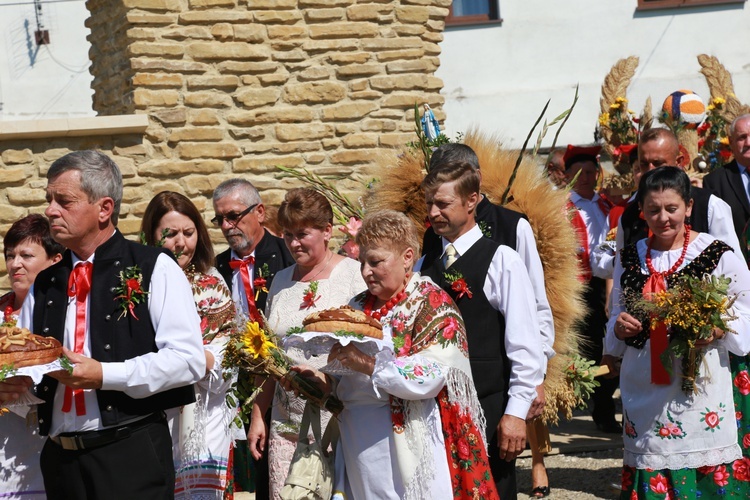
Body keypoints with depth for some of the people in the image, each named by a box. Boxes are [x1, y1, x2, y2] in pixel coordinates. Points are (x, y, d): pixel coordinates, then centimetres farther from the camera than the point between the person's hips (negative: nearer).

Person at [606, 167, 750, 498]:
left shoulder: (717, 255, -3)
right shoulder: (629, 258, 10)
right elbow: (617, 313, 21)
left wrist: (720, 330, -17)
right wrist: (619, 328, -1)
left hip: (701, 387, -3)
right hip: (645, 392, 3)